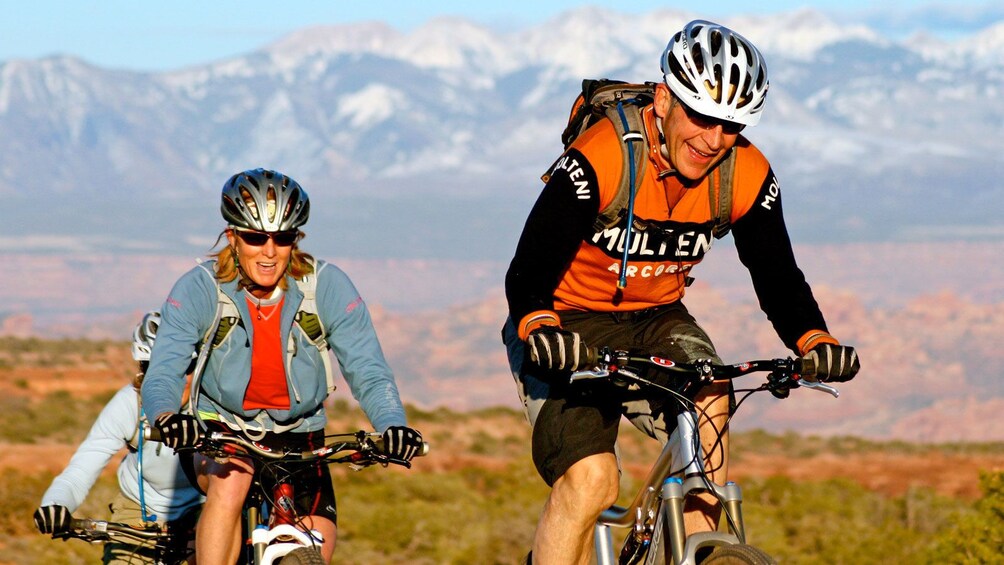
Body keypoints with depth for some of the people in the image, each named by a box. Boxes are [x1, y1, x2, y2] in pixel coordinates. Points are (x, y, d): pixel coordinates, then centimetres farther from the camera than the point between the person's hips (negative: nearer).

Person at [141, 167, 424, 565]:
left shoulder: (328, 287, -15)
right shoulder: (199, 289, -17)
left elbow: (368, 371, -17)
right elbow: (163, 373, -24)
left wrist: (393, 426, -38)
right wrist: (166, 416, -48)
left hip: (297, 438, 2)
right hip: (221, 433, -2)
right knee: (230, 481, -35)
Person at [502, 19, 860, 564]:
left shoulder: (747, 175, -11)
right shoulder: (602, 156, -26)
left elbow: (776, 274, -4)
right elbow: (530, 270, -27)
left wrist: (813, 340, -24)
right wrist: (539, 331, -48)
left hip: (655, 320, 4)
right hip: (570, 324, -4)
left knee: (710, 401, -28)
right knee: (590, 485, -23)